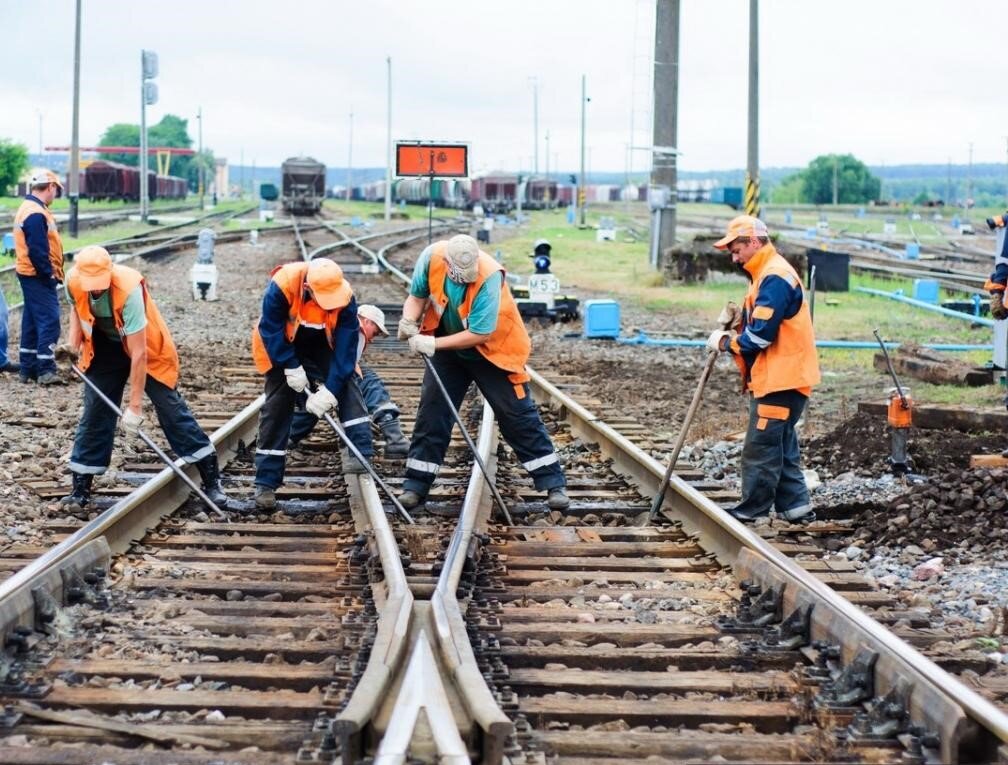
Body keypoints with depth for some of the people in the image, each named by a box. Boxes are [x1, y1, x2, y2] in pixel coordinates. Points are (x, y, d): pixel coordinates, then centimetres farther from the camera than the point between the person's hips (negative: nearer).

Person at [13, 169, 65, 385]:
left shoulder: (28, 209, 14)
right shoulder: (36, 214, -19)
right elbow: (37, 251, -23)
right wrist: (49, 275, -16)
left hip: (30, 276, 11)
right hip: (39, 278, -11)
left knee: (32, 322, 14)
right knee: (49, 321, -11)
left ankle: (28, 369, 19)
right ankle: (46, 370, -14)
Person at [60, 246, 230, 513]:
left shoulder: (129, 290, -38)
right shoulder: (73, 282, -22)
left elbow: (138, 353, -35)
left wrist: (135, 405, -33)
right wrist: (75, 335, -9)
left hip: (146, 346, -4)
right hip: (104, 348, 4)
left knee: (171, 408, -5)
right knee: (94, 412, 2)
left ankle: (212, 481, -1)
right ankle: (81, 489, 10)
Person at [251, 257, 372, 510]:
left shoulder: (344, 296, -31)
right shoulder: (281, 286, -37)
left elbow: (346, 344, -29)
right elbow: (271, 330, -26)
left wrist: (331, 389, -34)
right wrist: (292, 367, -26)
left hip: (321, 344, 2)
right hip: (282, 345, -2)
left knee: (345, 382, -20)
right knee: (277, 406, -4)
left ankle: (359, 452, -25)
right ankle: (266, 482, 0)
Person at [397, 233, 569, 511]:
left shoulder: (489, 277, -35)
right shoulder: (431, 258, -22)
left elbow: (479, 334, -31)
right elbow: (417, 295, -3)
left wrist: (434, 344, -31)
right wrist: (409, 319, -24)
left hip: (492, 350, -4)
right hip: (448, 348, 4)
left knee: (518, 415, -3)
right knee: (431, 412, 1)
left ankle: (553, 483, 2)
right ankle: (416, 485, 10)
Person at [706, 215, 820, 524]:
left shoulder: (775, 278, -18)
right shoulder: (766, 274, 16)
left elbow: (761, 335, -22)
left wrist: (725, 341, -8)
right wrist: (737, 323, 3)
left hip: (781, 380, -11)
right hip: (776, 378, 11)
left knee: (761, 446, -5)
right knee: (781, 446, 14)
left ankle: (753, 510, 1)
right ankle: (795, 505, 19)